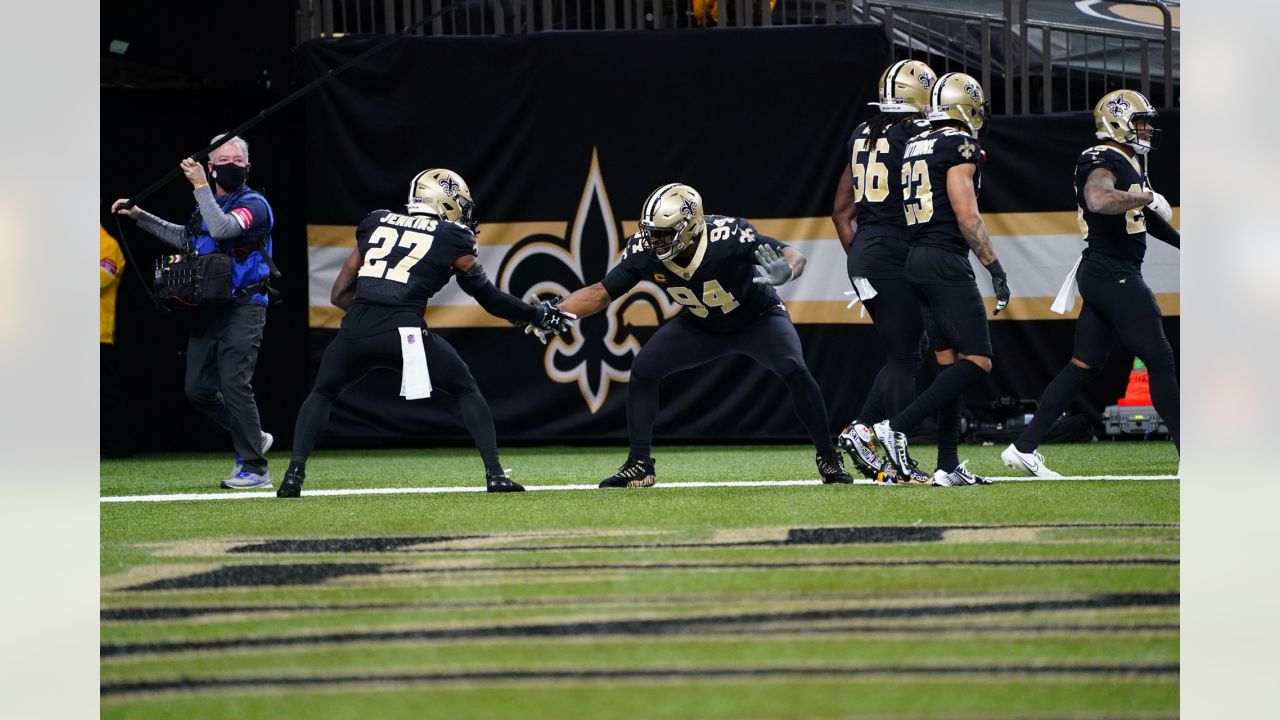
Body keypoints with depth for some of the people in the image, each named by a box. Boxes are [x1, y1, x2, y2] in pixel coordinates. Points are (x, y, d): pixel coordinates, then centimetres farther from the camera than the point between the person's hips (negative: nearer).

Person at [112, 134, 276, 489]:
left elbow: (221, 229, -28)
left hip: (242, 310, -8)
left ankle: (256, 469, -11)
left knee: (234, 384, -15)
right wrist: (141, 217, 29)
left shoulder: (253, 204, -9)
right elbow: (185, 238, 33)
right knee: (198, 390, 5)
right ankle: (252, 439, 23)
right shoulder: (207, 203, 15)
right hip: (206, 310, 8)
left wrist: (200, 187, -23)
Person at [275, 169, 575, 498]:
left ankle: (294, 473, 10)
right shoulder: (452, 239, 12)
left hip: (355, 331, 3)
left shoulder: (375, 223, 22)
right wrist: (538, 315, 34)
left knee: (323, 393, 27)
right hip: (404, 331, -3)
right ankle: (495, 474, 9)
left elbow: (340, 294, 22)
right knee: (466, 390, 19)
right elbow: (489, 298, 21)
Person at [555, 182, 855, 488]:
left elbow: (793, 256, -31)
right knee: (643, 369, -13)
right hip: (701, 326, 4)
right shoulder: (644, 253, -26)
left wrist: (785, 271, -55)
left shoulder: (728, 236, -38)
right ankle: (639, 465, -1)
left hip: (758, 317, -4)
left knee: (794, 370, -26)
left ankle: (828, 458, -9)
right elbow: (601, 293, -16)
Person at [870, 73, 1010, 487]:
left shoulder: (916, 146, 16)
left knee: (949, 363, 10)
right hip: (946, 260, -9)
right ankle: (897, 428, -18)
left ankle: (948, 468, 6)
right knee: (976, 363, -9)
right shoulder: (960, 146, -9)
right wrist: (996, 270, -13)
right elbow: (966, 215, -15)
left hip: (918, 261, 9)